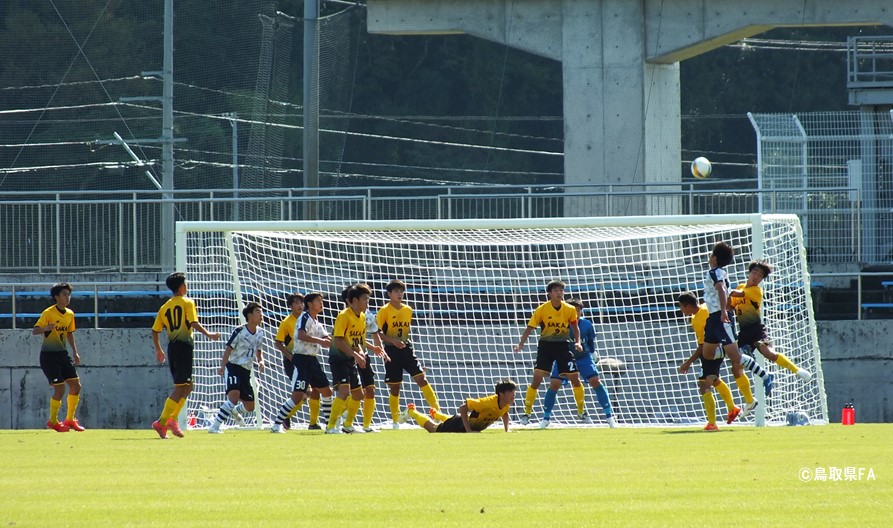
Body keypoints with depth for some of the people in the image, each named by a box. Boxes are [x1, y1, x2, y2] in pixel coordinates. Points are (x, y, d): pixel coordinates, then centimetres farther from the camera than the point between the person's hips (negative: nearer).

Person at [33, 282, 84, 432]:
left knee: (76, 386, 2)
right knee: (60, 389, -12)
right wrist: (46, 328, -41)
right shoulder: (48, 313, -14)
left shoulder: (70, 314, 7)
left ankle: (70, 420, 18)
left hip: (62, 354, 7)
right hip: (49, 356, -7)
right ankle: (53, 421, 8)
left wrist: (75, 352, 18)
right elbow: (34, 331, -20)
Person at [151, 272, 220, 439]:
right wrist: (208, 334, -7)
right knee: (180, 387, -7)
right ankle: (161, 423, -16)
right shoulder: (187, 302, -1)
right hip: (184, 346, -7)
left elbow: (155, 331, 13)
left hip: (172, 348, 7)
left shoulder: (165, 307, 15)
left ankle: (172, 419, 6)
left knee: (187, 386, 16)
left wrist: (158, 350, 23)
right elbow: (194, 323, -15)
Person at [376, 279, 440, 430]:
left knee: (421, 378, -9)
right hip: (392, 350, -4)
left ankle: (437, 410, -10)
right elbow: (377, 332, -10)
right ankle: (396, 421, 10)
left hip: (406, 349, 4)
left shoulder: (408, 310, 10)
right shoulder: (384, 311, -5)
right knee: (394, 386, 0)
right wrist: (393, 341, -23)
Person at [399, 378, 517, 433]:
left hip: (475, 425, 7)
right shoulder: (489, 402, -43)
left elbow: (505, 413, 8)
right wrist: (468, 430, -41)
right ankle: (411, 411, 39)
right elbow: (463, 407, -39)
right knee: (432, 428, 16)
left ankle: (435, 413, 67)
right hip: (460, 424, -7)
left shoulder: (506, 405, -20)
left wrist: (506, 431, -2)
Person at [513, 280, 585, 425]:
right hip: (545, 346, -2)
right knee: (537, 378, -12)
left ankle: (581, 411, 17)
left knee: (574, 377, 0)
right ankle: (527, 412, -3)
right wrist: (521, 343, -19)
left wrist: (577, 342, -4)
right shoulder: (542, 310, -9)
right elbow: (529, 328, -7)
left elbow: (575, 327, 11)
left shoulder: (570, 310, -3)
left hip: (563, 345, 2)